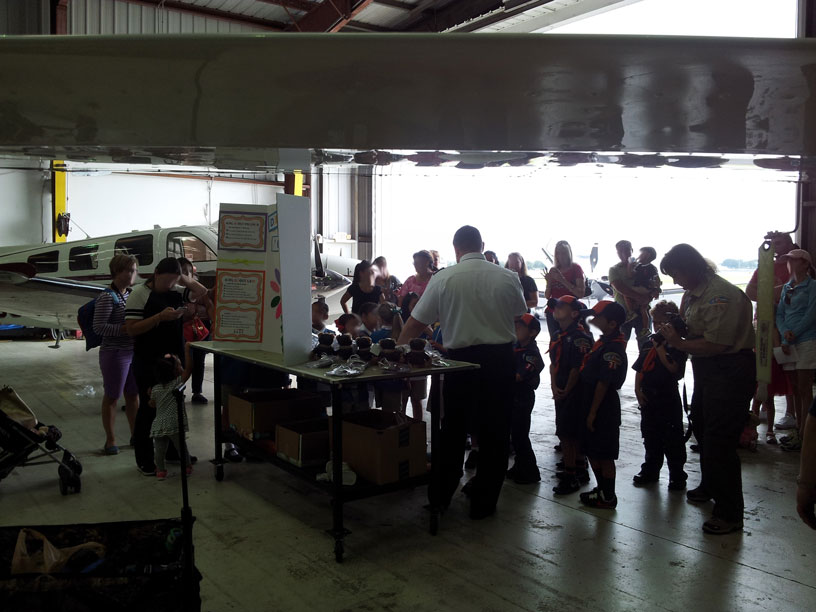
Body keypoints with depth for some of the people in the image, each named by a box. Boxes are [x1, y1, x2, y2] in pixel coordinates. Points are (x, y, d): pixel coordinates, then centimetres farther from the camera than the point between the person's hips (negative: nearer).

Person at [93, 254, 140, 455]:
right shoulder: (107, 298, -14)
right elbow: (99, 327, -18)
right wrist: (126, 329, -24)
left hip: (134, 351, 7)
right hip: (115, 353, -7)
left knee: (134, 394, 15)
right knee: (112, 396, 5)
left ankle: (135, 434, 29)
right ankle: (110, 440, 17)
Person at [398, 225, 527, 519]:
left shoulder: (443, 279, -6)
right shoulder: (508, 278, -2)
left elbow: (415, 324, -1)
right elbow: (520, 314, 13)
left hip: (461, 359, 0)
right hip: (501, 358, 1)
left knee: (453, 429, 14)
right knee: (494, 433, 11)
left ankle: (440, 497, 26)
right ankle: (483, 503, 19)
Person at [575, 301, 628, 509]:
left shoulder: (613, 348, -20)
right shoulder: (603, 342, 11)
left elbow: (604, 383, -22)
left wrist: (593, 412, -20)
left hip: (604, 409, -10)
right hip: (591, 406, 10)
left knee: (604, 455, 2)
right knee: (592, 451, 18)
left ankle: (608, 497, 14)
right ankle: (601, 489, 32)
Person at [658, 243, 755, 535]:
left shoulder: (721, 295, -23)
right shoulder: (692, 293, 9)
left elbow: (716, 344, -28)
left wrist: (679, 343, -18)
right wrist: (671, 328, -5)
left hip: (730, 371, -11)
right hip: (706, 369, 11)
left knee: (719, 441, -8)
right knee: (701, 428, 24)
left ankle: (730, 514, 4)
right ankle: (709, 487, 46)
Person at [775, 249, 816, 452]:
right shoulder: (786, 287, 16)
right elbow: (779, 313, 10)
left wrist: (794, 333, -13)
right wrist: (784, 334, -7)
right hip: (788, 342, 6)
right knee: (795, 388, 11)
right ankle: (798, 430, 19)